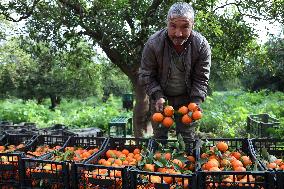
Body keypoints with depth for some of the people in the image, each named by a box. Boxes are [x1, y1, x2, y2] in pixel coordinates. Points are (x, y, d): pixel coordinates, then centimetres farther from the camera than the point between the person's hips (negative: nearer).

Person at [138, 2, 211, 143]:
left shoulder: (202, 45, -20)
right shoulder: (153, 44, -23)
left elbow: (201, 79, -11)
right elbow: (146, 75, -13)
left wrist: (195, 103, -23)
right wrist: (158, 97, -25)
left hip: (187, 97, 1)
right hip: (160, 96, 0)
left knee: (187, 136, 10)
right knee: (159, 136, 10)